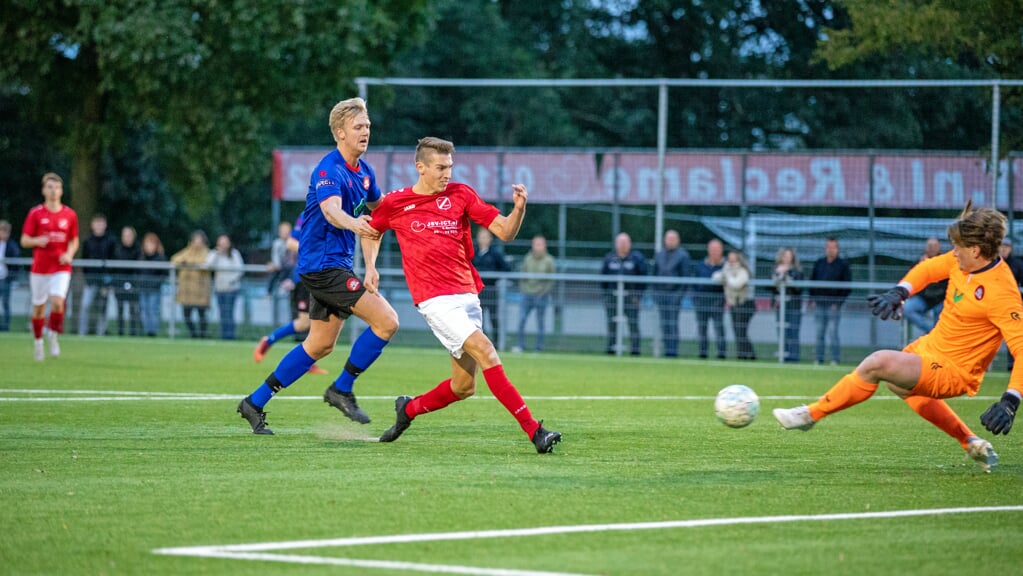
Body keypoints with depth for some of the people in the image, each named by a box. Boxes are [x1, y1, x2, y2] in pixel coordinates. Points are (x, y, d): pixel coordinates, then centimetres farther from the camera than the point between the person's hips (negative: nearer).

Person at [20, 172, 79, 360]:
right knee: (38, 307, 5)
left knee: (58, 302, -19)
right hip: (40, 267, 0)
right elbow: (24, 241, 0)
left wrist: (69, 254, -6)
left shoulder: (70, 215, 4)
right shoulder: (35, 213, -1)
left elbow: (74, 241, 14)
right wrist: (37, 241, -21)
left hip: (61, 268, 0)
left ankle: (53, 335, 5)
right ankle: (38, 341, 25)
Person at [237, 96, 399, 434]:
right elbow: (331, 210, -38)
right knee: (386, 321, -15)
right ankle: (341, 390, -3)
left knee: (320, 345, 15)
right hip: (323, 264, -10)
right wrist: (354, 223, -58)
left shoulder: (363, 171, 10)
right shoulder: (329, 170, -18)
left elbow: (378, 205, 31)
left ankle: (255, 403, 21)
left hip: (335, 265, 10)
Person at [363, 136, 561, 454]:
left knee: (464, 386, 6)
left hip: (467, 294, 5)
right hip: (435, 299, -4)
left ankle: (409, 409, 34)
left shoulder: (461, 194, 6)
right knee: (486, 352, -22)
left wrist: (519, 207, -16)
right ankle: (533, 430, -26)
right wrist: (371, 267, 9)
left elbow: (505, 232, 2)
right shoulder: (395, 203, 3)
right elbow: (372, 231, 24)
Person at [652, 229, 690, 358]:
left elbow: (685, 275, -5)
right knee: (664, 323, 5)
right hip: (661, 293, 5)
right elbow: (655, 273, 19)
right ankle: (667, 350, 8)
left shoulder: (682, 255, -1)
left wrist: (682, 293, -12)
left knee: (672, 322, -8)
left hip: (674, 293, -5)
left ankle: (673, 351, -7)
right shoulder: (659, 255, 16)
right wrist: (655, 291, 11)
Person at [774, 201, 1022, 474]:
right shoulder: (963, 261, -5)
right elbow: (929, 268, 13)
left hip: (952, 372, -10)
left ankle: (811, 414, -7)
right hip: (929, 346, 10)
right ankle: (971, 444, 33)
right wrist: (899, 293, -5)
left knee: (877, 363, -24)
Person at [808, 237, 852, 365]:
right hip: (819, 304, 5)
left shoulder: (843, 265, 1)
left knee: (832, 333, -10)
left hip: (834, 305, -4)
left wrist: (839, 302, -9)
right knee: (820, 333, 5)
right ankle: (819, 359, 9)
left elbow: (847, 286, -1)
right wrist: (812, 299, 6)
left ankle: (836, 359, -7)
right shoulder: (819, 263, 13)